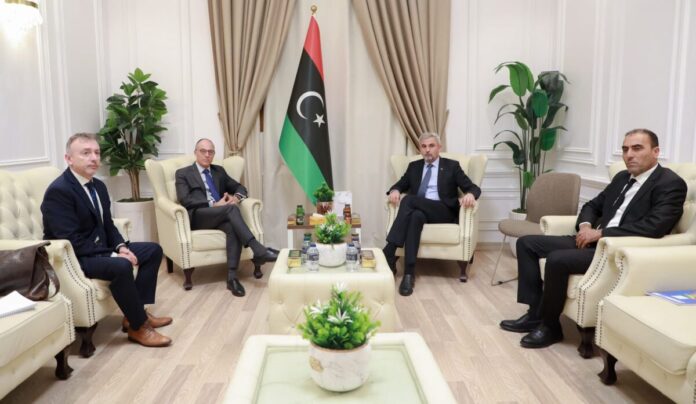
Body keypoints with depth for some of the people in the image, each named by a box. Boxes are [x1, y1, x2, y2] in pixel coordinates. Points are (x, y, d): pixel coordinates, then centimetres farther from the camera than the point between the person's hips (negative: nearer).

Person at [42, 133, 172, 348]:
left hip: (100, 248, 10)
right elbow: (72, 242, -26)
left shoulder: (98, 186, 8)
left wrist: (121, 247, -7)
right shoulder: (58, 191, -20)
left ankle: (135, 313, 6)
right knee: (121, 266, -34)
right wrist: (114, 255, -25)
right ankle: (139, 326, -14)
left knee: (154, 250, 6)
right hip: (73, 257, -10)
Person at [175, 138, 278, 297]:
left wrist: (236, 197, -3)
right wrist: (213, 205, -16)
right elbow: (185, 200, -5)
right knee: (231, 208, -33)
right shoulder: (183, 173, 10)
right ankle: (259, 251, -40)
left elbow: (240, 187, 23)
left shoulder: (219, 171, 25)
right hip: (198, 217, -4)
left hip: (221, 215, 4)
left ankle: (232, 277, -37)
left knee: (233, 227, -34)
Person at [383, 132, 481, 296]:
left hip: (443, 212, -3)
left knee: (409, 200, -31)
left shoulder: (452, 166, 11)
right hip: (418, 210, 3)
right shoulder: (414, 166, 21)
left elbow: (474, 188, 5)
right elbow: (400, 185, 19)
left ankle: (389, 252, -34)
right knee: (416, 216, -37)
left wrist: (470, 195, -21)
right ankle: (409, 273, -41)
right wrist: (395, 190, -7)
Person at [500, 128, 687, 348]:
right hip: (593, 240, 9)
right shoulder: (622, 177, 17)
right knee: (526, 242, 0)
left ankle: (549, 325, -9)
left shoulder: (671, 184, -8)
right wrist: (585, 226, -1)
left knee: (557, 259, -31)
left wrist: (600, 233, -19)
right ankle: (536, 312, 1)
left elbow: (655, 227, -22)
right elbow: (593, 205, 23)